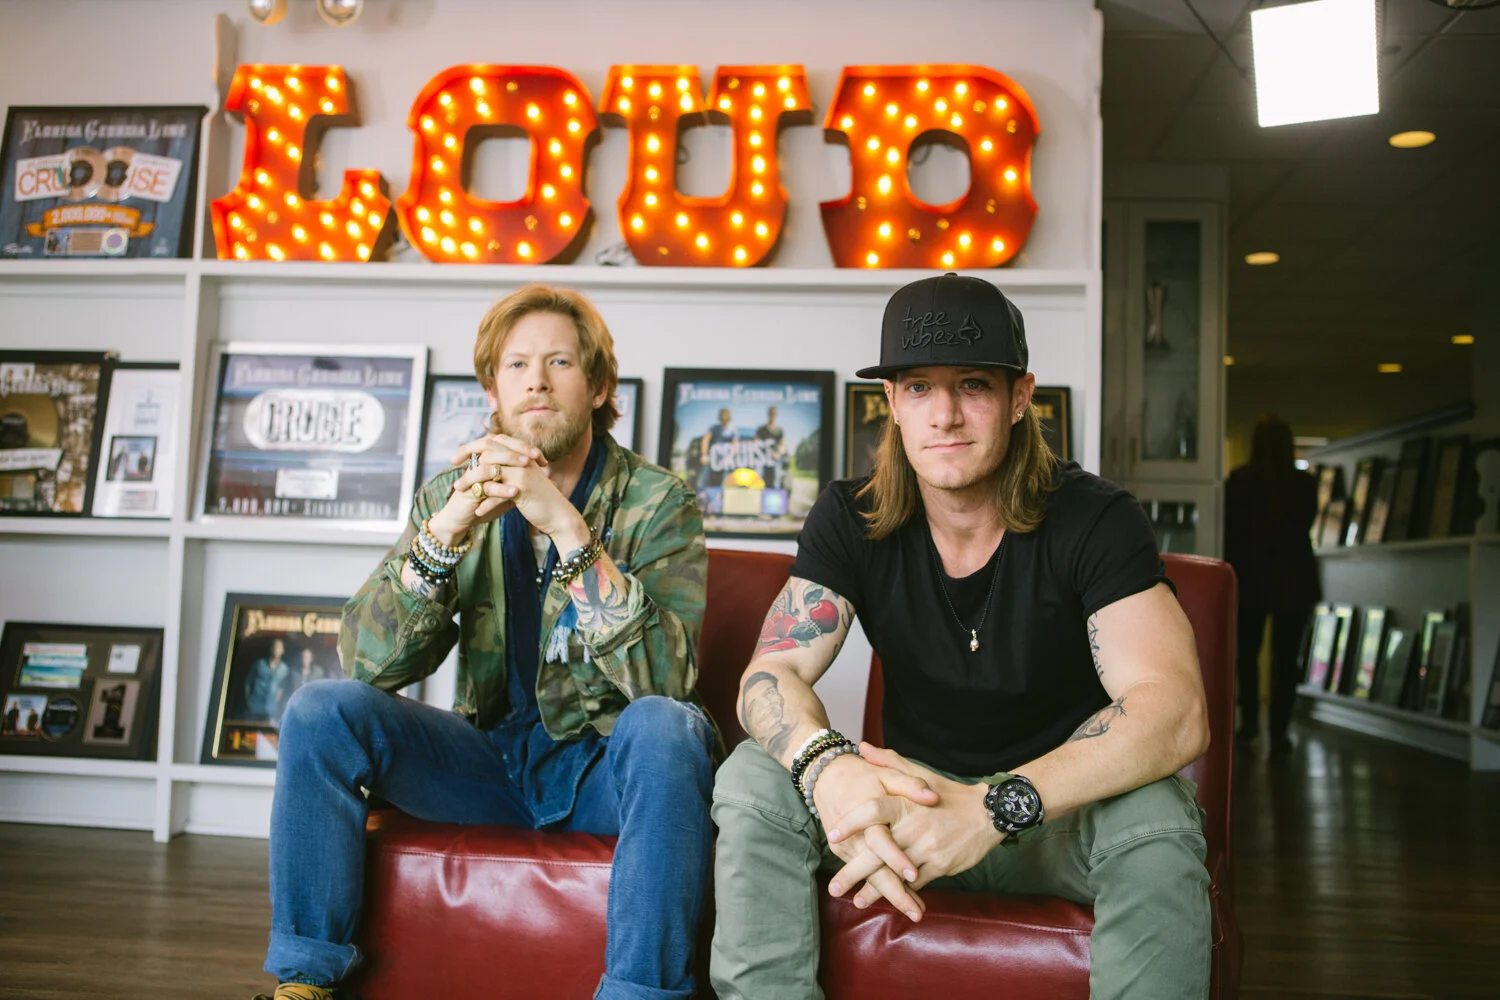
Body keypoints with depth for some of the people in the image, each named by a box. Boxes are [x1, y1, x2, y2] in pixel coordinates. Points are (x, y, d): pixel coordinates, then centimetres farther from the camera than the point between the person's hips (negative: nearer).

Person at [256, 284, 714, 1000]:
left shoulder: (660, 503, -7)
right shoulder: (451, 495, 3)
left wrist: (568, 526, -29)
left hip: (607, 762, -3)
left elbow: (664, 677, -22)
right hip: (491, 752, 3)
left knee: (666, 726, -34)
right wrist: (448, 527, -23)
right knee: (320, 711, -16)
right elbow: (369, 661, -8)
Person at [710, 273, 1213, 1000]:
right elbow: (771, 675, -14)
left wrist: (995, 808, -44)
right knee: (753, 779, -22)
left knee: (1155, 815, -34)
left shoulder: (1094, 520, -16)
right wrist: (828, 766, -40)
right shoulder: (850, 520, -7)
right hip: (912, 796, 2)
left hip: (1063, 810, -2)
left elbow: (1176, 712, -29)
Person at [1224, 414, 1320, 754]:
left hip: (1250, 577, 0)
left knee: (1247, 652, 17)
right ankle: (1278, 733, 5)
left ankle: (1249, 721, 14)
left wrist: (1229, 573, 4)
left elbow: (1230, 531, -5)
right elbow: (1305, 526, 10)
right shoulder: (1305, 483, -3)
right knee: (1285, 659, 6)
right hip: (1294, 580, 1)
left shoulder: (1239, 480, -7)